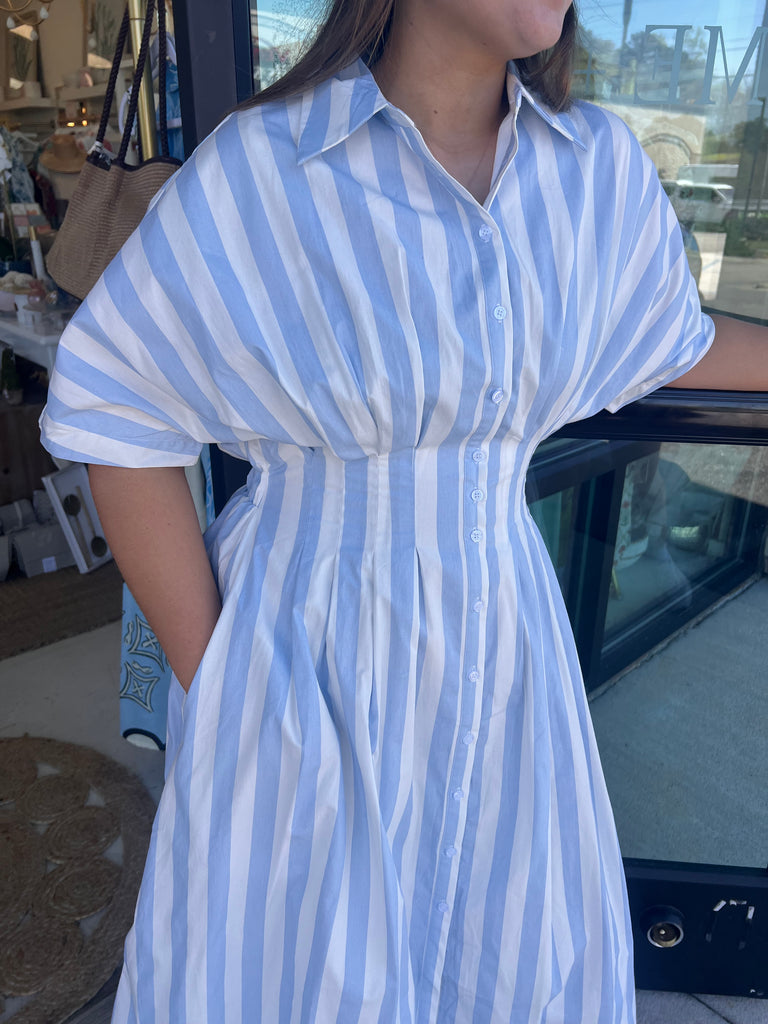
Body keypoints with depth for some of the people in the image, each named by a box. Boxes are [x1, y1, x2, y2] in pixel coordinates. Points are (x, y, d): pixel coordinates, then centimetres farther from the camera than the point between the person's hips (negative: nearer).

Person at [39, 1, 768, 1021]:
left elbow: (671, 340, 15)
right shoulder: (255, 169, -14)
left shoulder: (600, 166, -1)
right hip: (308, 663, -3)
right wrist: (207, 682, -8)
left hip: (497, 646, 4)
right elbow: (116, 414, -8)